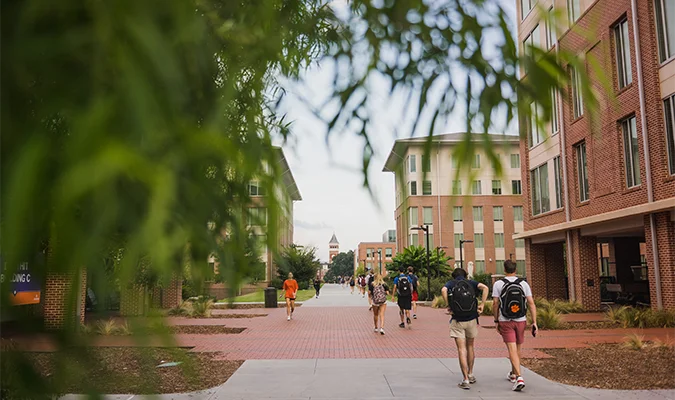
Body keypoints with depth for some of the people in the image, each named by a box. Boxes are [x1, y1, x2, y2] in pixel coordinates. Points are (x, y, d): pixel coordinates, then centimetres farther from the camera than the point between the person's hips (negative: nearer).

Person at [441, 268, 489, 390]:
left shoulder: (451, 283, 4)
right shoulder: (471, 282, 9)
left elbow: (443, 290, -18)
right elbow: (484, 287, -9)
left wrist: (448, 305, -10)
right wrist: (482, 304, -7)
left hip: (457, 321, -2)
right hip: (472, 319, 2)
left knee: (461, 350, -1)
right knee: (470, 347, 20)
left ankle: (466, 380, -4)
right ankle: (470, 375, 31)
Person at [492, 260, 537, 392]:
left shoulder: (498, 284, -5)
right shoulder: (524, 284, -1)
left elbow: (495, 304, -4)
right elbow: (531, 303, -5)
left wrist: (496, 321, 7)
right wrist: (534, 322, -3)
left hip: (505, 322, -2)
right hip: (521, 321, 3)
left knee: (512, 349, -4)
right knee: (517, 348, 18)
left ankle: (519, 377, -19)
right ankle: (513, 374, 35)